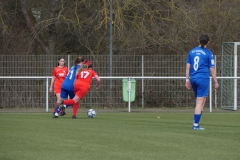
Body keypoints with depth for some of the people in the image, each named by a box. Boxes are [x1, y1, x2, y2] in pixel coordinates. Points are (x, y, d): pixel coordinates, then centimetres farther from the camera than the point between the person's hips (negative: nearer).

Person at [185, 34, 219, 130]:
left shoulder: (192, 52, 9)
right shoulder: (208, 53, -5)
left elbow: (188, 67, 10)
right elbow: (212, 69, -4)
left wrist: (187, 80, 15)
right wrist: (216, 82, 4)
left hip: (193, 79, 5)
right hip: (203, 79, -5)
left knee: (200, 101, 17)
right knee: (200, 102, -4)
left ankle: (196, 122, 11)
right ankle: (196, 124, -7)